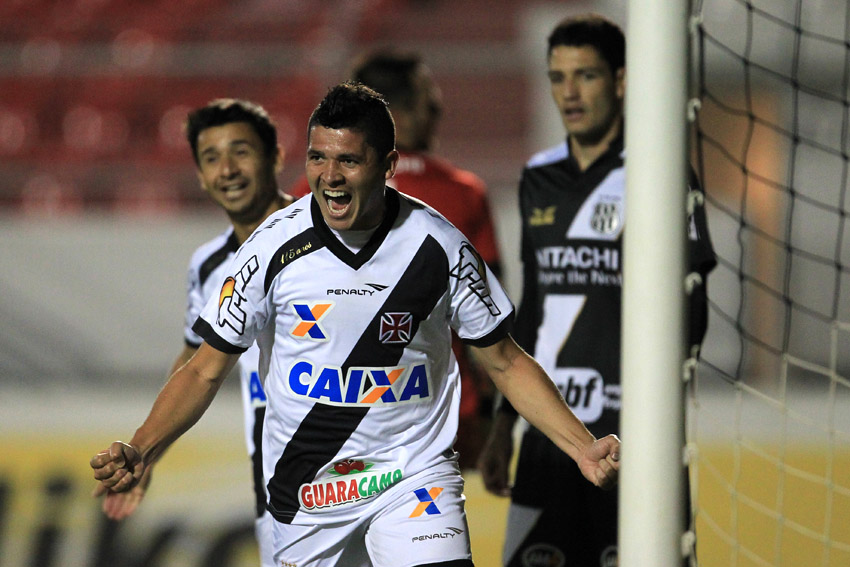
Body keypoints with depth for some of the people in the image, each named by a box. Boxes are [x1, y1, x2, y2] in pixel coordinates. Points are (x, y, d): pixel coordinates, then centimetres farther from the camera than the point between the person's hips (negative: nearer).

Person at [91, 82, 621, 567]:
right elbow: (205, 370, -1)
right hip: (305, 486, 1)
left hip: (415, 471, -1)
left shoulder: (438, 244, -7)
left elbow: (506, 362, 4)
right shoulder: (274, 246, -8)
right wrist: (140, 451, -16)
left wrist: (584, 448, -6)